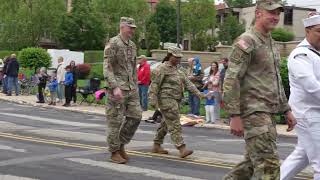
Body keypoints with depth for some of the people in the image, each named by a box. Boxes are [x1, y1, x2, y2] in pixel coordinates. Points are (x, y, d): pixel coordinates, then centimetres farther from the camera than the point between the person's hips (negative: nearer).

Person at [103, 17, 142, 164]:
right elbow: (107, 68, -16)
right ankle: (114, 152, 8)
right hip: (117, 88, -7)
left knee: (135, 116, 3)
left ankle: (121, 145, 17)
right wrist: (115, 87, -25)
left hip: (131, 88, 7)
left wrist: (136, 86, 18)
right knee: (115, 120, -1)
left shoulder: (132, 45, 14)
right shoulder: (113, 44, -10)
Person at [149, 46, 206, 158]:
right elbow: (155, 84, -12)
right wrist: (153, 100, -18)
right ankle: (182, 149, -19)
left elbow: (187, 83, 15)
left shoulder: (177, 70, 19)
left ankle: (156, 146, 22)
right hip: (166, 100, -9)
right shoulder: (162, 68, -8)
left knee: (166, 124, 14)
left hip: (176, 100, 9)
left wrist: (198, 93, 6)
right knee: (174, 124, -14)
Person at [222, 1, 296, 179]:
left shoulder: (272, 44, 17)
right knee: (269, 164, -11)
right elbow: (231, 80, -17)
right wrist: (235, 116, -21)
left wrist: (286, 110, 19)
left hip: (269, 113, 9)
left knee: (254, 161, 15)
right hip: (254, 111, -9)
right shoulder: (246, 42, -11)